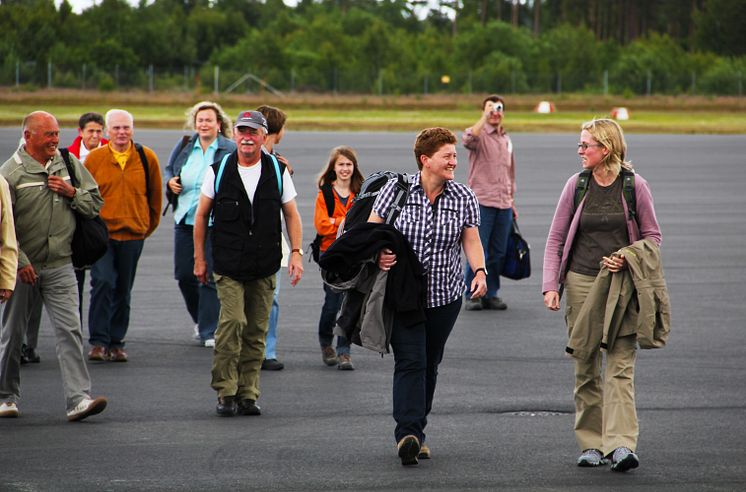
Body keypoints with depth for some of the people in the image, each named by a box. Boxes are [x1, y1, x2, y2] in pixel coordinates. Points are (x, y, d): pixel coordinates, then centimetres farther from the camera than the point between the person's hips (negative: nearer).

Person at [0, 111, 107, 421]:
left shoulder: (69, 164, 6)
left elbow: (96, 203, 13)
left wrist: (72, 193, -7)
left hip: (60, 267, 2)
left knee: (70, 330, -9)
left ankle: (78, 398, -15)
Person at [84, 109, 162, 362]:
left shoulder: (147, 158, 3)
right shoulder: (94, 158, 0)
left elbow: (154, 197, 14)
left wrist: (148, 226, 16)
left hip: (133, 234, 2)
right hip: (102, 233, -2)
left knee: (123, 291, 8)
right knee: (102, 282, -16)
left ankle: (116, 342, 17)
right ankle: (98, 341, -12)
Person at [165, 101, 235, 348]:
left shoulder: (230, 150, -4)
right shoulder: (184, 146, 9)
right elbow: (169, 169, 22)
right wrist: (170, 182, 2)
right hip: (185, 221, 5)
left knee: (210, 276, -7)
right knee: (184, 275, 8)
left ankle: (209, 332, 1)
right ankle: (201, 319, 31)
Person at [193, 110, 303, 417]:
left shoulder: (278, 171, 5)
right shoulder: (219, 171, 2)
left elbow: (291, 214, 11)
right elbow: (202, 215, 9)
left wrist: (296, 252, -1)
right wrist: (199, 257, 7)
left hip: (264, 266, 2)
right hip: (228, 265, -2)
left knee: (256, 330, 4)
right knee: (232, 321, -16)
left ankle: (248, 394, 12)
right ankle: (225, 392, -9)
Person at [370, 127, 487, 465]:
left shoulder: (464, 198, 3)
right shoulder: (396, 190, -5)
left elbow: (471, 241, 1)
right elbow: (370, 229, -1)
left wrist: (480, 272, -17)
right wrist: (378, 253, -20)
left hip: (445, 296, 4)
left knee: (430, 364, 10)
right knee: (410, 362, -15)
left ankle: (416, 432, 21)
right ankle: (407, 433, -24)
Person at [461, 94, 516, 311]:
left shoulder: (506, 140, 18)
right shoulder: (479, 134, -2)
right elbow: (468, 139, -29)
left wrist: (512, 200, 24)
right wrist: (485, 117, -28)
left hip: (503, 204, 6)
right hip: (481, 202, -6)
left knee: (498, 253, 7)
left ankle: (491, 294, 15)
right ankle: (472, 295, 1)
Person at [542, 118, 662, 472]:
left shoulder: (634, 186, -2)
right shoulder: (576, 185, 4)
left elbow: (653, 236, 6)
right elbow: (555, 239, 7)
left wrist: (628, 259, -13)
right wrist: (551, 285, -3)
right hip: (581, 283, 2)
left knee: (620, 366, -10)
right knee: (586, 367, 5)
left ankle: (621, 445, -17)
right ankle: (591, 443, 12)